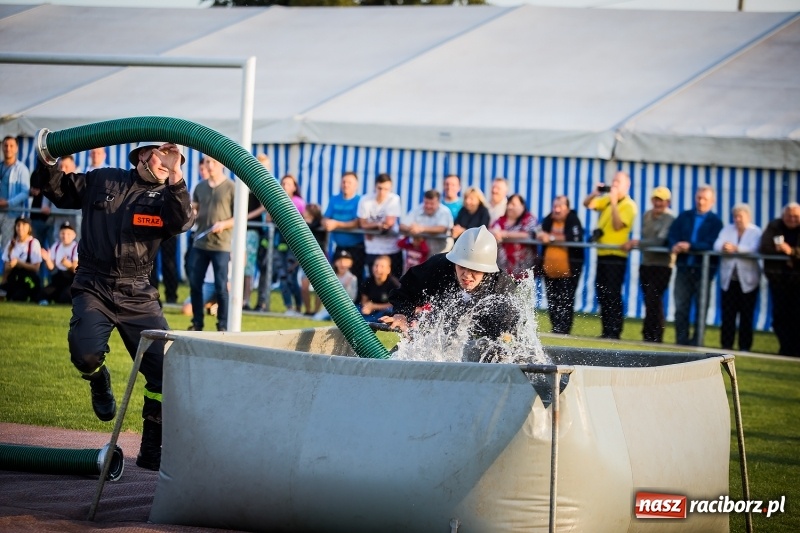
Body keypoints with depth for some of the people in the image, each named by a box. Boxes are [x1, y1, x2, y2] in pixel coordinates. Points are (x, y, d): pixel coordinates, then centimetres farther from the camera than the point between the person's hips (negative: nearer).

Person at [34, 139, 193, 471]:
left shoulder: (166, 197, 4)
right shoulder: (103, 181, 7)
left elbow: (182, 222, -19)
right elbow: (60, 192, 20)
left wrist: (175, 178, -33)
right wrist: (46, 163, 2)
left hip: (137, 296, 1)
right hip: (94, 289, -1)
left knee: (165, 369, -8)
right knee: (86, 353, -27)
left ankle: (152, 450, 7)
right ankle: (99, 382, 13)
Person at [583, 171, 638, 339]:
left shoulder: (629, 205, -8)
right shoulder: (607, 200, 14)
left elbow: (617, 224, -19)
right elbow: (587, 204, 16)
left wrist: (614, 202, -21)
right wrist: (596, 193, -2)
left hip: (616, 256, -8)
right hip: (602, 255, 8)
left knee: (613, 296, -9)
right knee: (602, 295, 9)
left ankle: (614, 332, -7)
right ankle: (606, 330, 14)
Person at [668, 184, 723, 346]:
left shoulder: (715, 222, 2)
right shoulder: (684, 216, 13)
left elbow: (712, 245, -12)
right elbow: (672, 235, 5)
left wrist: (690, 246, -24)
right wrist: (675, 246, -18)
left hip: (703, 270, -3)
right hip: (684, 268, 3)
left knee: (701, 308, 1)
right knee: (681, 307, 4)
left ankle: (696, 342, 5)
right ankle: (681, 341, 9)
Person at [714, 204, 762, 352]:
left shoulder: (756, 232, 3)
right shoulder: (727, 229, 13)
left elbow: (754, 248, -17)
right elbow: (717, 246, -2)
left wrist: (736, 248, -32)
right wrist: (724, 248, -26)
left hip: (747, 279, -3)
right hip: (729, 278, 3)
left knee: (746, 316, 0)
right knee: (727, 315, 1)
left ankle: (745, 347, 5)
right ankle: (726, 346, 5)